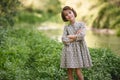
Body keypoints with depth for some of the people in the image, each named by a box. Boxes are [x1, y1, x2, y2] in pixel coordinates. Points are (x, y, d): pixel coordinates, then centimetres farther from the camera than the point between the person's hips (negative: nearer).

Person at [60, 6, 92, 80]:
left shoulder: (81, 24, 0)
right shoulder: (66, 27, 4)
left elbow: (82, 35, -15)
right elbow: (64, 40, -7)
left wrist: (72, 36, -7)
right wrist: (76, 36, -10)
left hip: (79, 49, -2)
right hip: (69, 50, 2)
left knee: (78, 71, -6)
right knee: (69, 71, 3)